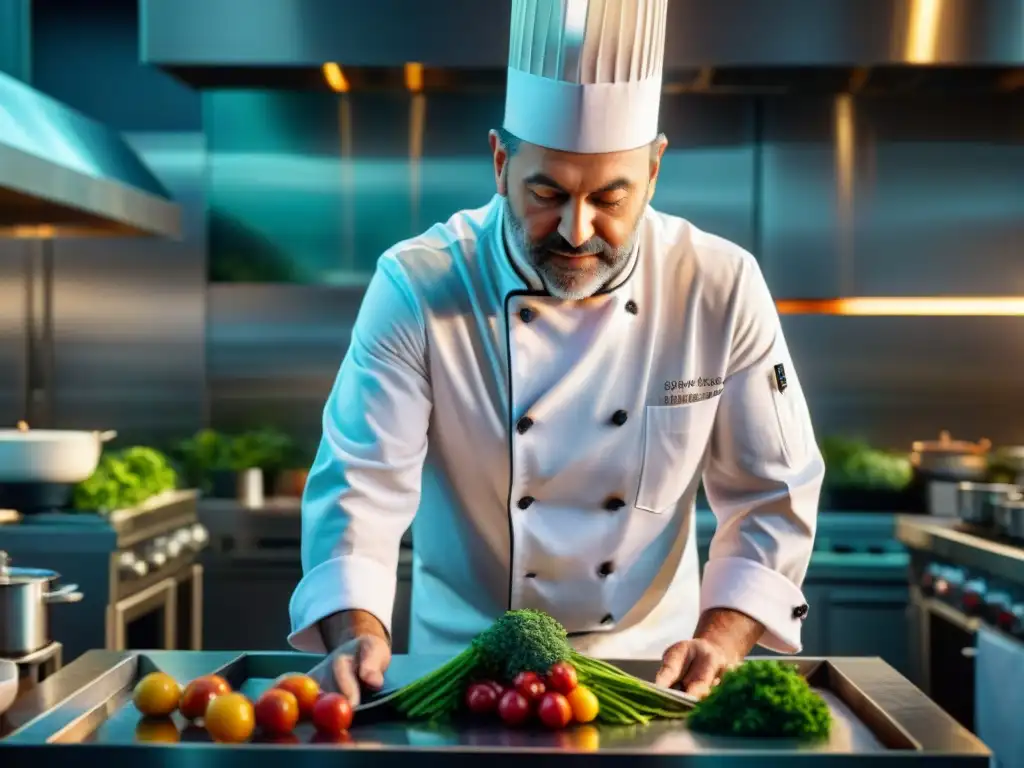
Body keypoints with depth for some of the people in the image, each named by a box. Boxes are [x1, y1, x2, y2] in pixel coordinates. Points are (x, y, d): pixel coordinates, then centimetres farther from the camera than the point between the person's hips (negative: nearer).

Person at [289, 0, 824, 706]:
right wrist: (359, 638, -30)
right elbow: (361, 486, -13)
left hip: (648, 663, 2)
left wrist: (718, 644, -15)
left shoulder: (722, 289, -9)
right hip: (461, 668, -1)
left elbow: (773, 497, -3)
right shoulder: (417, 289, -13)